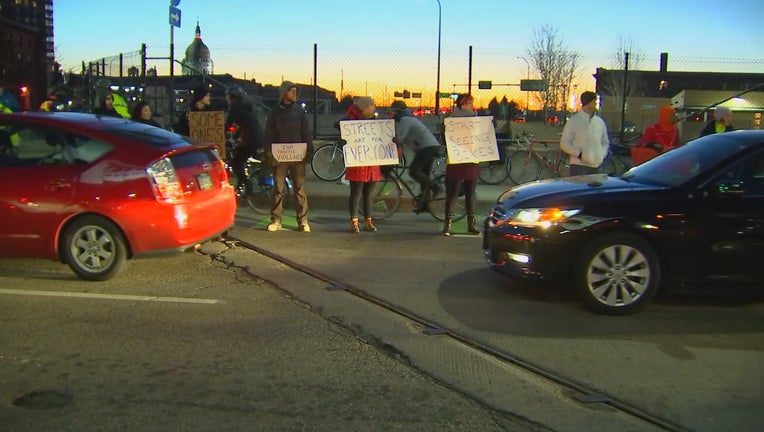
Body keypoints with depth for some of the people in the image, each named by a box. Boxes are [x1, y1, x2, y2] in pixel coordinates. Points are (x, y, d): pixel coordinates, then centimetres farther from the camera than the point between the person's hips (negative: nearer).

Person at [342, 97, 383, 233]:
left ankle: (368, 221, 20)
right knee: (356, 194, -1)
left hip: (373, 164, 6)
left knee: (370, 194, 11)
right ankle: (354, 222, 7)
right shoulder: (352, 121, -6)